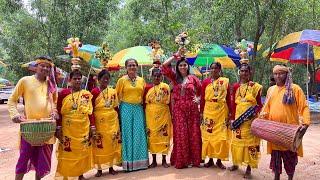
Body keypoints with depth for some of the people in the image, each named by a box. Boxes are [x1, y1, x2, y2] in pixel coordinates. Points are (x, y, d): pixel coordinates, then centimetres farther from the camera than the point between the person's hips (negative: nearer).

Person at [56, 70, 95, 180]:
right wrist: (58, 128, -6)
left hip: (83, 128, 2)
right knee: (67, 152, 4)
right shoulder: (63, 93, -2)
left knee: (82, 151, 10)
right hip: (67, 128, -2)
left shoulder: (87, 94, 4)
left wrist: (92, 126, 1)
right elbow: (59, 112, -2)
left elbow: (90, 112, 4)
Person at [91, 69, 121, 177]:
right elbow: (91, 109, -6)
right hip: (99, 122, -3)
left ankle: (111, 167, 23)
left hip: (112, 122, 4)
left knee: (112, 144, 9)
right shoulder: (94, 92, -7)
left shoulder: (113, 91, 5)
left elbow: (116, 107, 10)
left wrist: (118, 121, 8)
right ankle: (99, 169, 17)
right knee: (99, 145, 3)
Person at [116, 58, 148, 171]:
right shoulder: (122, 80, -1)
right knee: (127, 134, 1)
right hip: (126, 109, -3)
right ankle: (128, 162, 9)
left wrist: (141, 102, 7)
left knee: (139, 134, 4)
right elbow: (117, 95, -1)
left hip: (138, 108, 3)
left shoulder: (141, 80, 9)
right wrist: (124, 102, -2)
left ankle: (140, 161, 15)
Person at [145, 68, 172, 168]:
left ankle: (164, 160, 17)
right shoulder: (148, 88, 6)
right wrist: (145, 117, 4)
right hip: (151, 116, 2)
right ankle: (154, 161, 19)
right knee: (152, 137, 6)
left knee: (164, 136, 3)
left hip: (163, 115, -2)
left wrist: (172, 115, -4)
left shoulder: (166, 87, 0)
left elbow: (169, 102, 0)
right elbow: (145, 103, 9)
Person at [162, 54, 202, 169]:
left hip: (192, 109, 1)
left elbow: (201, 91, 14)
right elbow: (164, 66, -3)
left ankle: (195, 159, 16)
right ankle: (181, 160, 11)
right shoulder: (174, 77, 6)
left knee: (193, 134, 5)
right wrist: (175, 56, 1)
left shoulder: (193, 78, 7)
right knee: (180, 134, 1)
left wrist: (198, 99, -4)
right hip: (178, 109, 0)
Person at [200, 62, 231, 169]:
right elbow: (202, 98, 5)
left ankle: (219, 160, 15)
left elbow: (228, 98, 4)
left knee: (221, 135, 1)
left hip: (222, 111, 0)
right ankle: (210, 159, 17)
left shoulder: (225, 81, 4)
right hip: (208, 111, 1)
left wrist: (229, 112, 1)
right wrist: (201, 112, 2)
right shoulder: (205, 82, 4)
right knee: (209, 134, 4)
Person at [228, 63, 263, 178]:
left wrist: (254, 112, -18)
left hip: (251, 118, -3)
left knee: (250, 141, 1)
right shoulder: (235, 86, 7)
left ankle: (249, 168, 11)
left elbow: (260, 104, 1)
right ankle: (236, 163, 27)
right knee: (237, 140, 10)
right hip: (238, 118, 3)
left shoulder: (255, 86, 0)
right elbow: (233, 103, 8)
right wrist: (232, 118, 5)